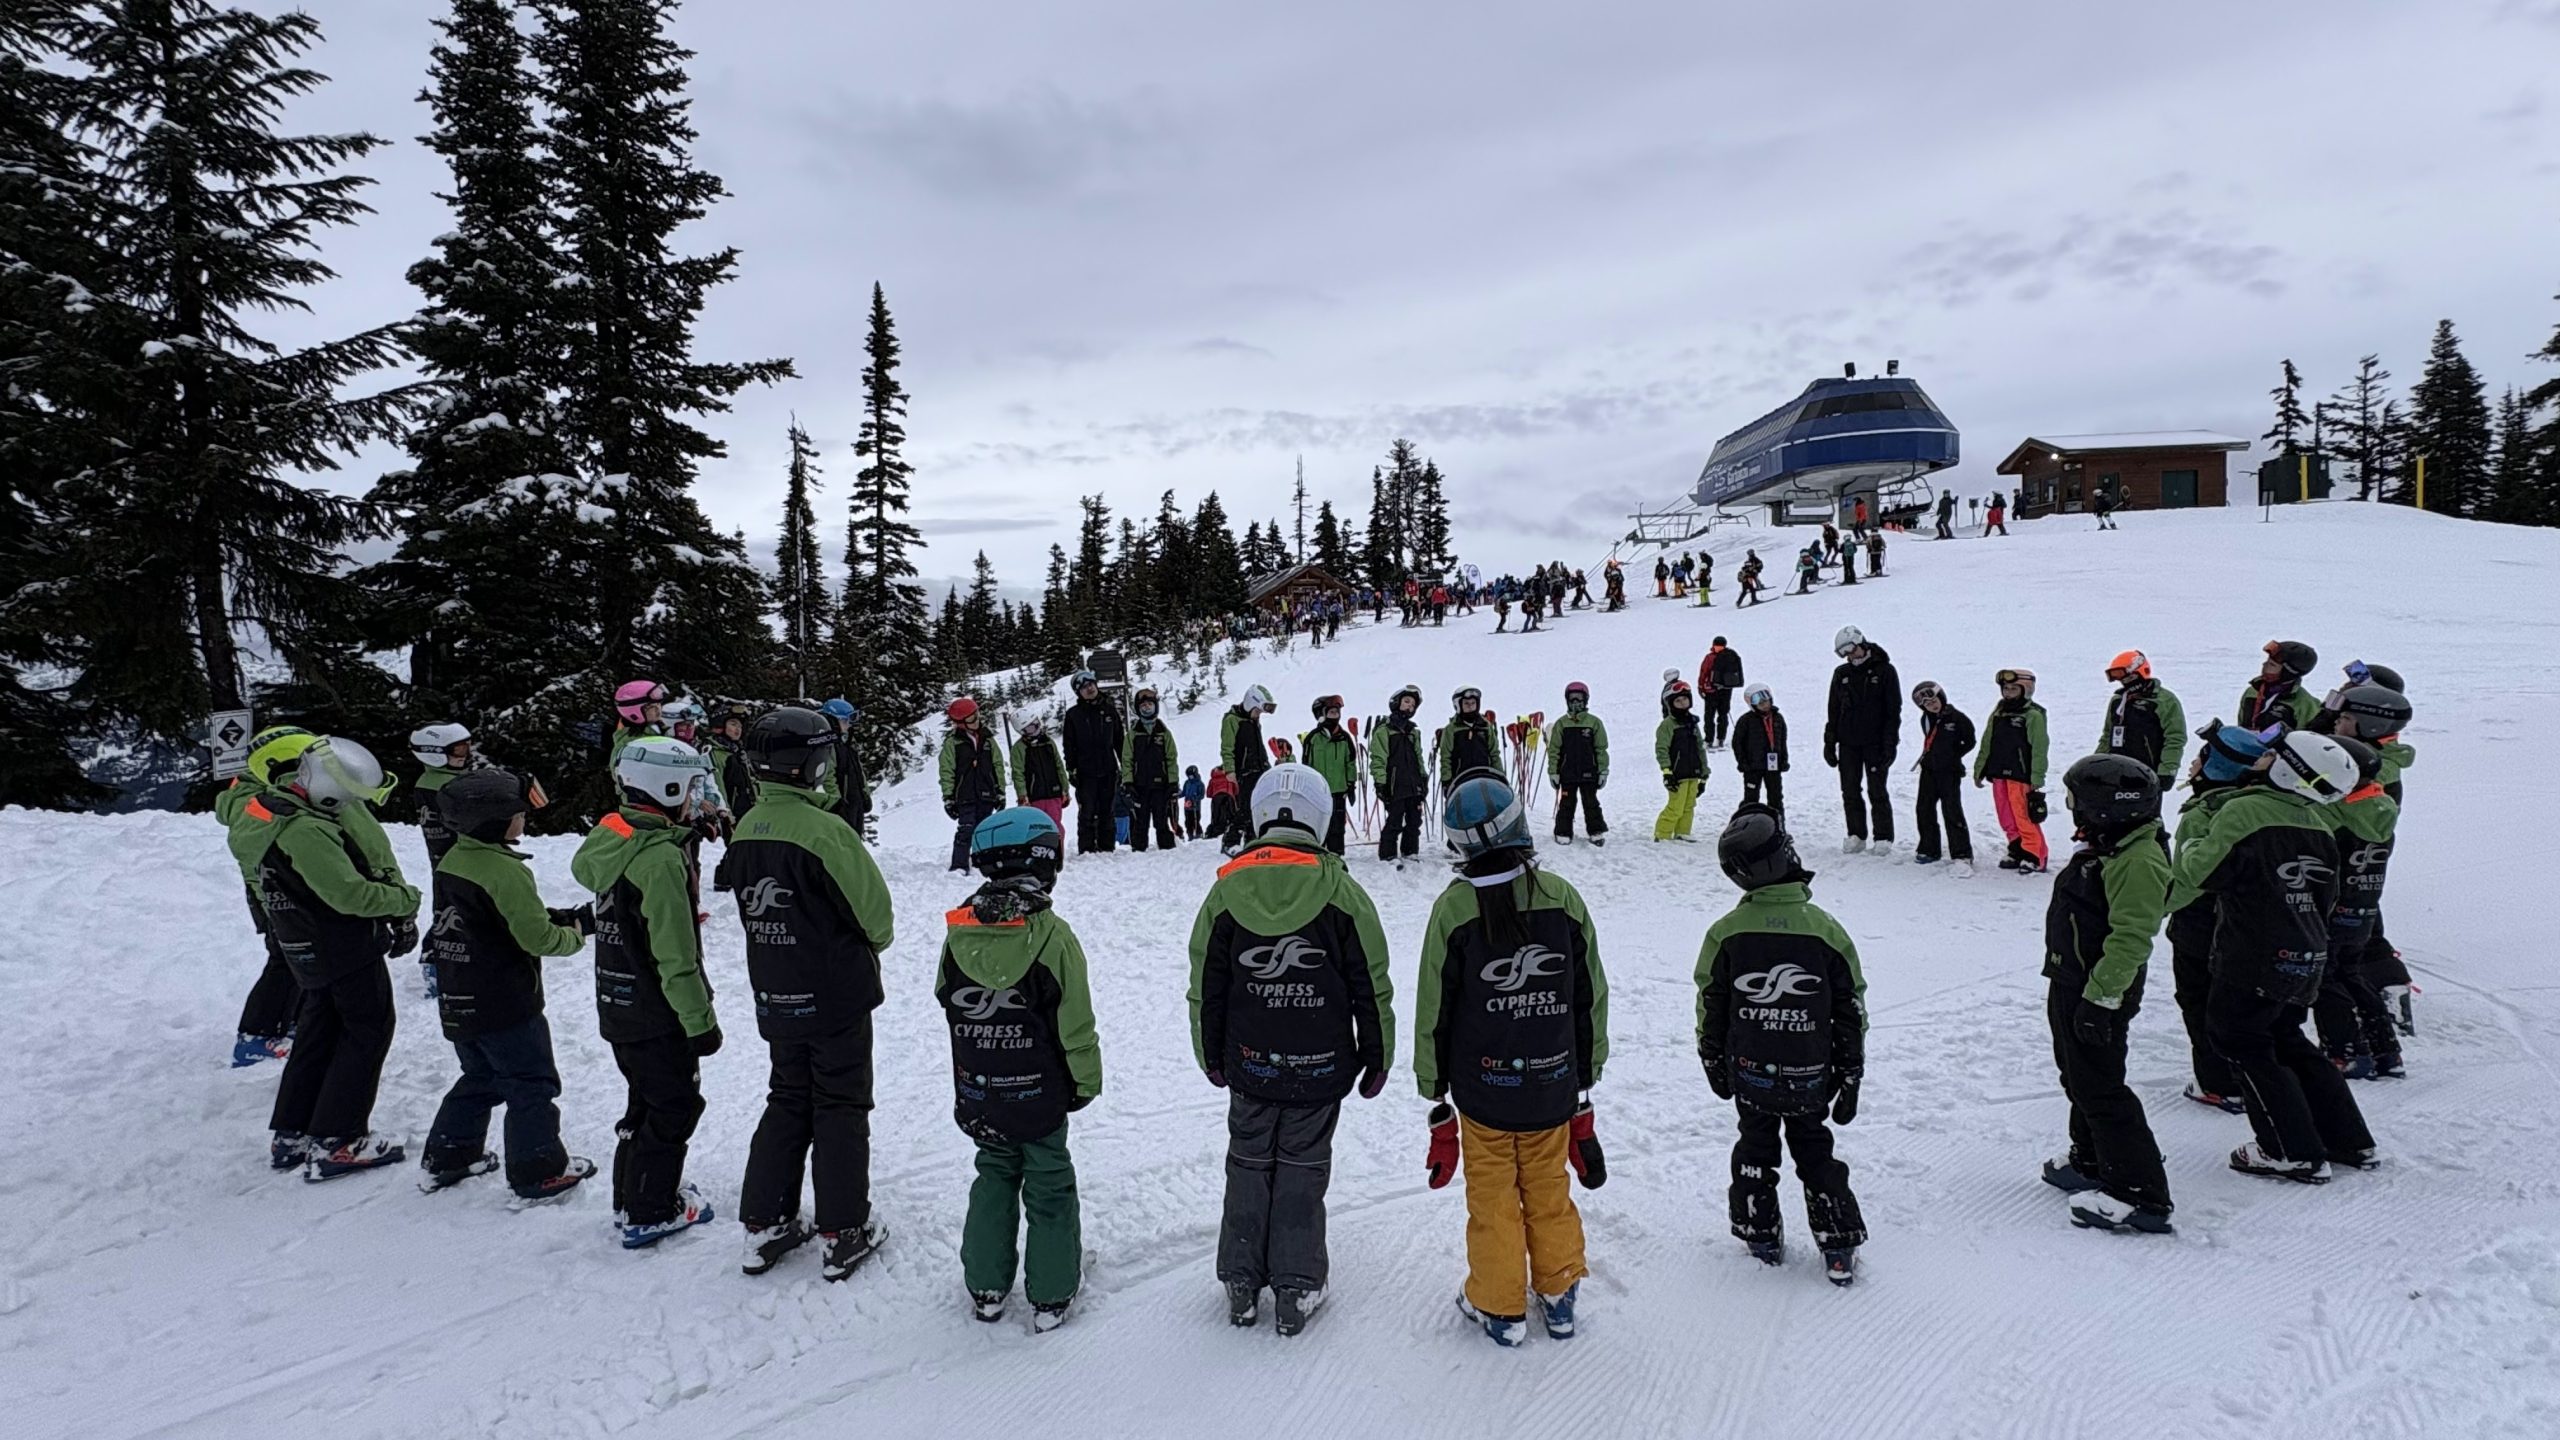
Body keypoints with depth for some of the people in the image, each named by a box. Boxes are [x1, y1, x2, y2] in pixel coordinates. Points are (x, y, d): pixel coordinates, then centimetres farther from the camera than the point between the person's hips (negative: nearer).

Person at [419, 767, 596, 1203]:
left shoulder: (452, 859, 4)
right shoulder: (504, 870, -24)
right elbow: (537, 938, -22)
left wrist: (558, 918, 4)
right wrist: (575, 932, -3)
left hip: (457, 1001, 8)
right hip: (505, 1005, -8)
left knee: (480, 1078, 25)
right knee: (532, 1085, 6)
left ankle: (447, 1158, 33)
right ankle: (539, 1173, 14)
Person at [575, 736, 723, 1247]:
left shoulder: (611, 838, 2)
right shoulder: (662, 858, -26)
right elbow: (676, 957, -25)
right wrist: (700, 1021, -17)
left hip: (618, 1007, 9)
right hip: (659, 1013, -9)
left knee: (645, 1101, 23)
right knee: (674, 1108, 7)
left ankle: (632, 1194, 35)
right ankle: (650, 1214, 16)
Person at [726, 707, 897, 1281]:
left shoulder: (745, 831, 0)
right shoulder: (824, 830, -23)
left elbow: (751, 911, 9)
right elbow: (874, 909, -15)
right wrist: (876, 941, 6)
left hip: (776, 996, 6)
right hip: (837, 995, -6)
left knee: (787, 1103, 19)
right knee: (841, 1108, 7)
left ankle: (764, 1225, 24)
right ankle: (843, 1233, 15)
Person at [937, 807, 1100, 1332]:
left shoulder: (959, 930, -9)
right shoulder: (1051, 936, -21)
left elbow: (945, 998, 7)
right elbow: (1075, 1024, -15)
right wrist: (1087, 1081, -1)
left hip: (977, 1093, 4)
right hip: (1039, 1092, -4)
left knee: (994, 1177, 22)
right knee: (1049, 1187, 13)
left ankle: (985, 1287, 29)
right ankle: (1051, 1295, 21)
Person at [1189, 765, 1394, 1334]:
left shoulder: (1226, 892, -8)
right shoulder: (1342, 894, -13)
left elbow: (1205, 988, 1)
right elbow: (1371, 987, -7)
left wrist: (1211, 1055, 15)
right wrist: (1378, 1058, 6)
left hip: (1249, 1067, 2)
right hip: (1321, 1069, -1)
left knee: (1248, 1165, 17)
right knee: (1302, 1171, 13)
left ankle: (1242, 1284, 27)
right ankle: (1295, 1289, 20)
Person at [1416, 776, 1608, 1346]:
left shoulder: (1453, 907, -15)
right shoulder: (1562, 897, -7)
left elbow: (1434, 1009, -8)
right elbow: (1591, 996, 2)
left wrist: (1433, 1088, 5)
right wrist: (1586, 1076, 15)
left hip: (1482, 1086, -2)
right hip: (1554, 1084, 3)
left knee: (1492, 1194, 12)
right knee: (1548, 1187, 18)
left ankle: (1499, 1306, 24)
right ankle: (1559, 1295, 32)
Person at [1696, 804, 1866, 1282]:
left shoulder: (1726, 931, -13)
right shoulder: (1825, 929, -13)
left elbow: (1710, 1004, -2)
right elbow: (1851, 1007, -5)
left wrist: (1714, 1063, 12)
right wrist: (1850, 1077, 7)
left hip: (1749, 1071, 0)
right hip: (1810, 1075, 0)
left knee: (1755, 1149, 20)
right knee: (1814, 1153, 18)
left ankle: (1761, 1234, 28)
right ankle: (1839, 1246, 18)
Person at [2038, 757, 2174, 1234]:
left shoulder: (2137, 861, -23)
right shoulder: (2109, 849, 11)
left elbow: (2130, 939, -27)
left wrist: (2100, 997, -27)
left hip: (2100, 995, -11)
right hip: (2072, 985, 11)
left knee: (2100, 1089, -6)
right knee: (2080, 1079, 22)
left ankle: (2140, 1194, 1)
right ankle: (2092, 1161, 38)